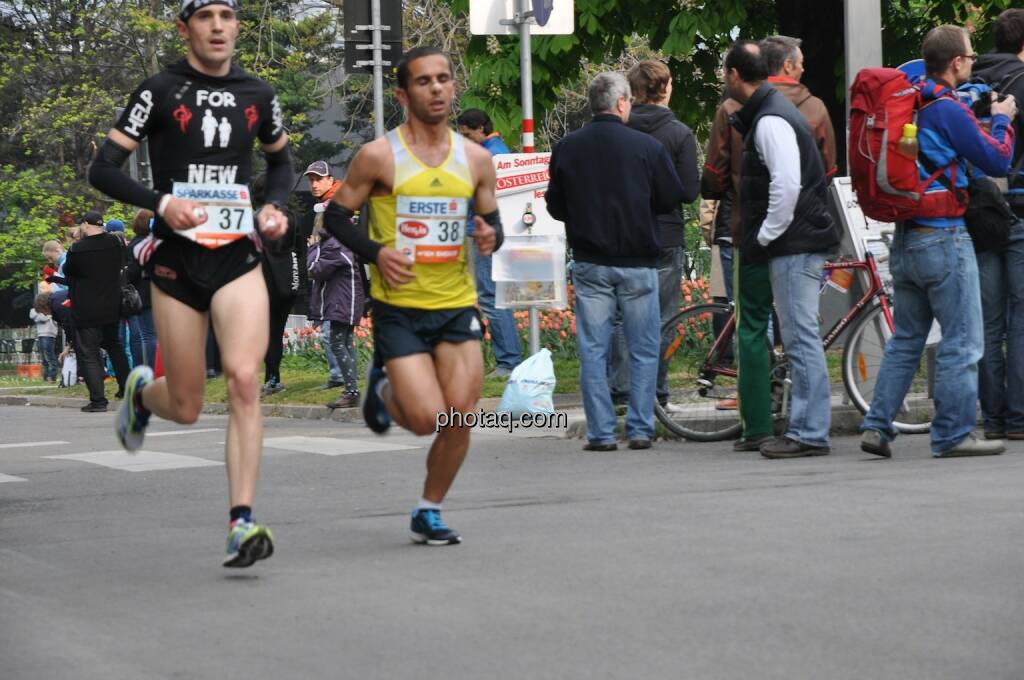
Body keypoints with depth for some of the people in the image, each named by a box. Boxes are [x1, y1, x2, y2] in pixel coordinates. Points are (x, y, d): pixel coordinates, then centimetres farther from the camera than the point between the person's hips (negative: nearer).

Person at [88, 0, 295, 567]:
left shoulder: (257, 95, 8)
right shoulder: (161, 91, -3)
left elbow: (281, 160, 26)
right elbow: (102, 169, -5)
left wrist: (275, 206, 6)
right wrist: (161, 202, -20)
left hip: (238, 259, 2)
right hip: (176, 263, -2)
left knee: (244, 379, -20)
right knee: (186, 409, 4)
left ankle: (242, 524, -18)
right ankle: (141, 392, 42)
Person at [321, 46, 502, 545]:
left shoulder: (475, 158, 5)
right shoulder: (379, 156, -6)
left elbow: (491, 219, 17)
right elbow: (335, 215, 2)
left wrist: (490, 236, -7)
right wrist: (376, 252, -14)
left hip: (458, 304, 4)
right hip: (399, 309, -4)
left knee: (460, 416, -4)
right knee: (427, 419, -13)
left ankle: (429, 513, 17)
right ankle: (383, 387, 23)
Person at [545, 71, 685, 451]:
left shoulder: (567, 148, -1)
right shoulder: (647, 146, -7)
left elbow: (555, 207, 6)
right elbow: (671, 199, 0)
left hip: (590, 263, 1)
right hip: (638, 262, -1)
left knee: (593, 349, 5)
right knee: (643, 349, 8)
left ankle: (601, 432, 3)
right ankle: (640, 429, 7)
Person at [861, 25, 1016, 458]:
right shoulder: (948, 111, -16)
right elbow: (997, 161, -11)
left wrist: (981, 114, 19)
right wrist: (1002, 120, 5)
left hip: (904, 239, 8)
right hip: (944, 238, -8)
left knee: (904, 340, 15)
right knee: (961, 343, 0)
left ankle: (877, 426, 11)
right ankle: (954, 435, 1)